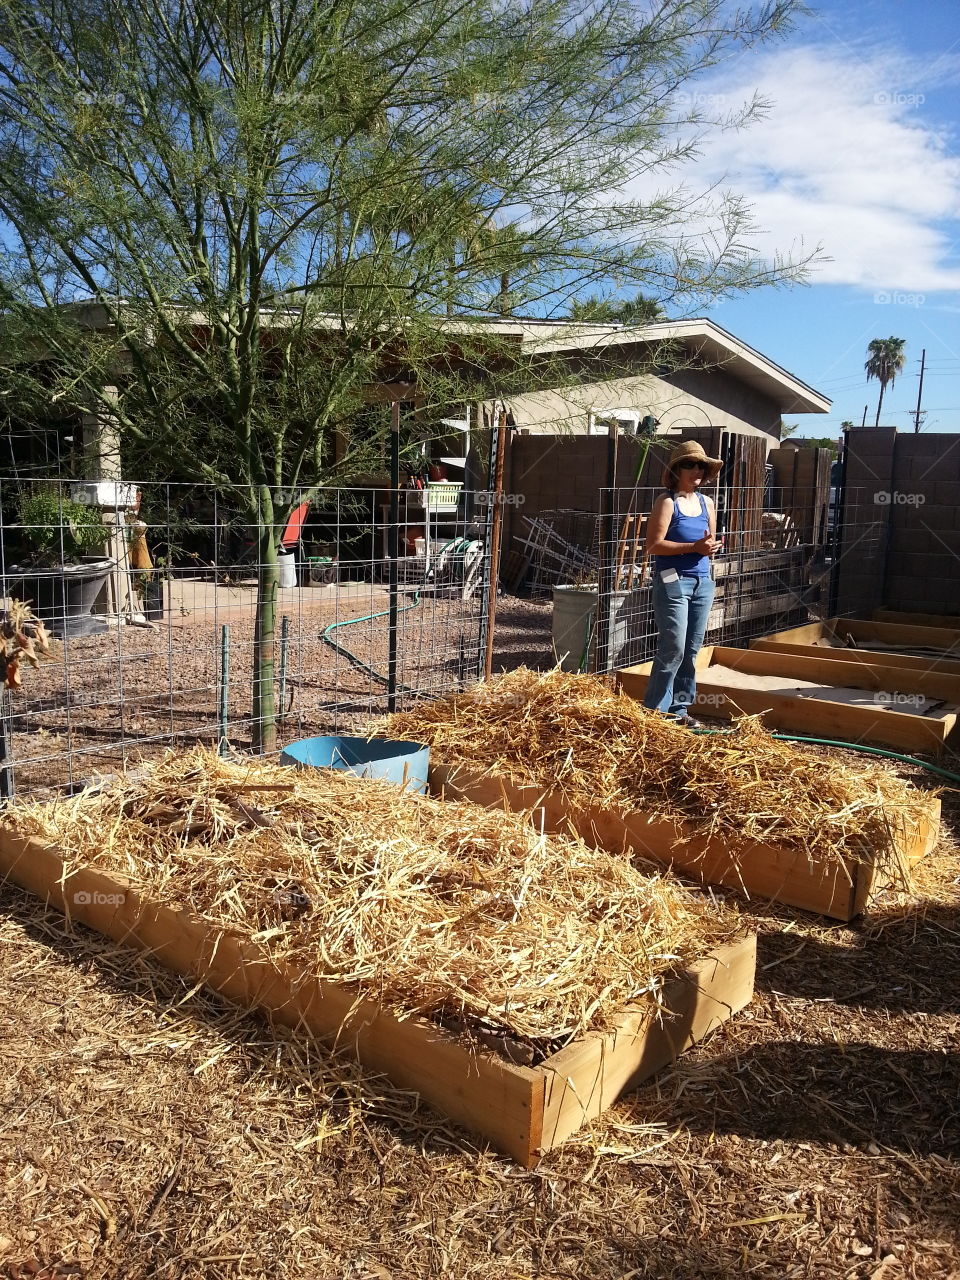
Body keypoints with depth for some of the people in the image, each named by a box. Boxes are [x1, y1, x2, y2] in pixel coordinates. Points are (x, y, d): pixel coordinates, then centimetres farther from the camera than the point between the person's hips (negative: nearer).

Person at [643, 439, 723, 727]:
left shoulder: (707, 502, 13)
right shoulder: (667, 502, -7)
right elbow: (653, 545, -14)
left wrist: (712, 547, -2)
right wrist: (694, 547, -20)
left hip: (702, 581, 7)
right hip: (673, 581, -7)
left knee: (692, 649, 8)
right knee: (673, 648, -8)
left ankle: (679, 708, 18)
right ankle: (655, 710, 3)